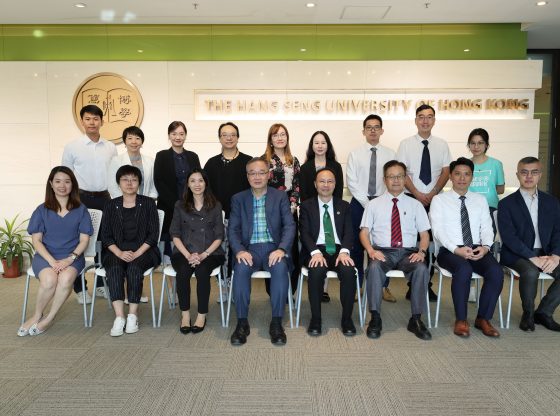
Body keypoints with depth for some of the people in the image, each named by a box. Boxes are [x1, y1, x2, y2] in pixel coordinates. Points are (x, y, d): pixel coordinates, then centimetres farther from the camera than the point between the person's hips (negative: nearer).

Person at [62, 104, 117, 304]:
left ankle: (101, 284, 22)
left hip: (105, 198, 3)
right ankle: (80, 288, 17)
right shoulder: (72, 147, -2)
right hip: (81, 198, -2)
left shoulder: (110, 147, 5)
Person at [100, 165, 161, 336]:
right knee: (114, 269, -29)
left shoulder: (148, 203, 5)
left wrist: (137, 253, -14)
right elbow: (106, 236, 5)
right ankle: (119, 317, -32)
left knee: (134, 268, -31)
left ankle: (132, 316, -24)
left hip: (143, 250, -1)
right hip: (116, 251, 2)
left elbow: (153, 234, -2)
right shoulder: (111, 205, 11)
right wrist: (119, 253, -13)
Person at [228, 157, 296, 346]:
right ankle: (242, 322, -19)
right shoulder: (238, 199, 11)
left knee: (280, 268, -33)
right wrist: (239, 251, -15)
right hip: (249, 248, 1)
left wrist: (281, 249, -17)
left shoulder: (280, 196, 8)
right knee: (241, 269, -31)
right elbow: (232, 229, 5)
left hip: (273, 247, -1)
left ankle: (277, 322, -21)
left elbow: (289, 226, 0)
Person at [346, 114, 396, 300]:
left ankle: (384, 287, 14)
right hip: (359, 203, 0)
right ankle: (356, 286, 15)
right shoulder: (355, 154, 3)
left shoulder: (390, 154, 5)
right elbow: (351, 182, -3)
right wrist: (367, 203, -10)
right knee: (357, 245, 4)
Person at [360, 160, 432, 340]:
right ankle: (375, 318, -23)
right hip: (382, 252, -1)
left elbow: (424, 234, 10)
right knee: (374, 267, -34)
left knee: (421, 269, -31)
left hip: (408, 253, 1)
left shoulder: (415, 205, 15)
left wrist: (421, 252, -10)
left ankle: (416, 319, -17)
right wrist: (371, 250, -14)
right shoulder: (374, 204, 12)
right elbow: (364, 232, 5)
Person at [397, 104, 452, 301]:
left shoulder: (442, 144, 8)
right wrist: (417, 194, -10)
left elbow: (446, 172, 4)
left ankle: (427, 285, 12)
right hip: (411, 198, -1)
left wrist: (433, 193, -9)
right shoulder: (406, 144, 2)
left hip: (435, 199, 2)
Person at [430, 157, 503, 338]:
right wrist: (456, 249, -20)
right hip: (450, 251, -3)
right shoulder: (439, 200, 5)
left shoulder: (480, 200, 17)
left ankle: (483, 319, -7)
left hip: (478, 250, 4)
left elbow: (487, 228, 9)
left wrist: (485, 247, -13)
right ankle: (461, 320, -16)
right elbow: (438, 230, -6)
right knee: (464, 270, -35)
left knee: (496, 272, -26)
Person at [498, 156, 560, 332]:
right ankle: (528, 313, -6)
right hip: (517, 255, -4)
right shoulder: (506, 204, -1)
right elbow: (509, 237, -11)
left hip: (545, 254, 4)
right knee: (531, 271, -34)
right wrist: (533, 258, -21)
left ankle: (543, 312, 0)